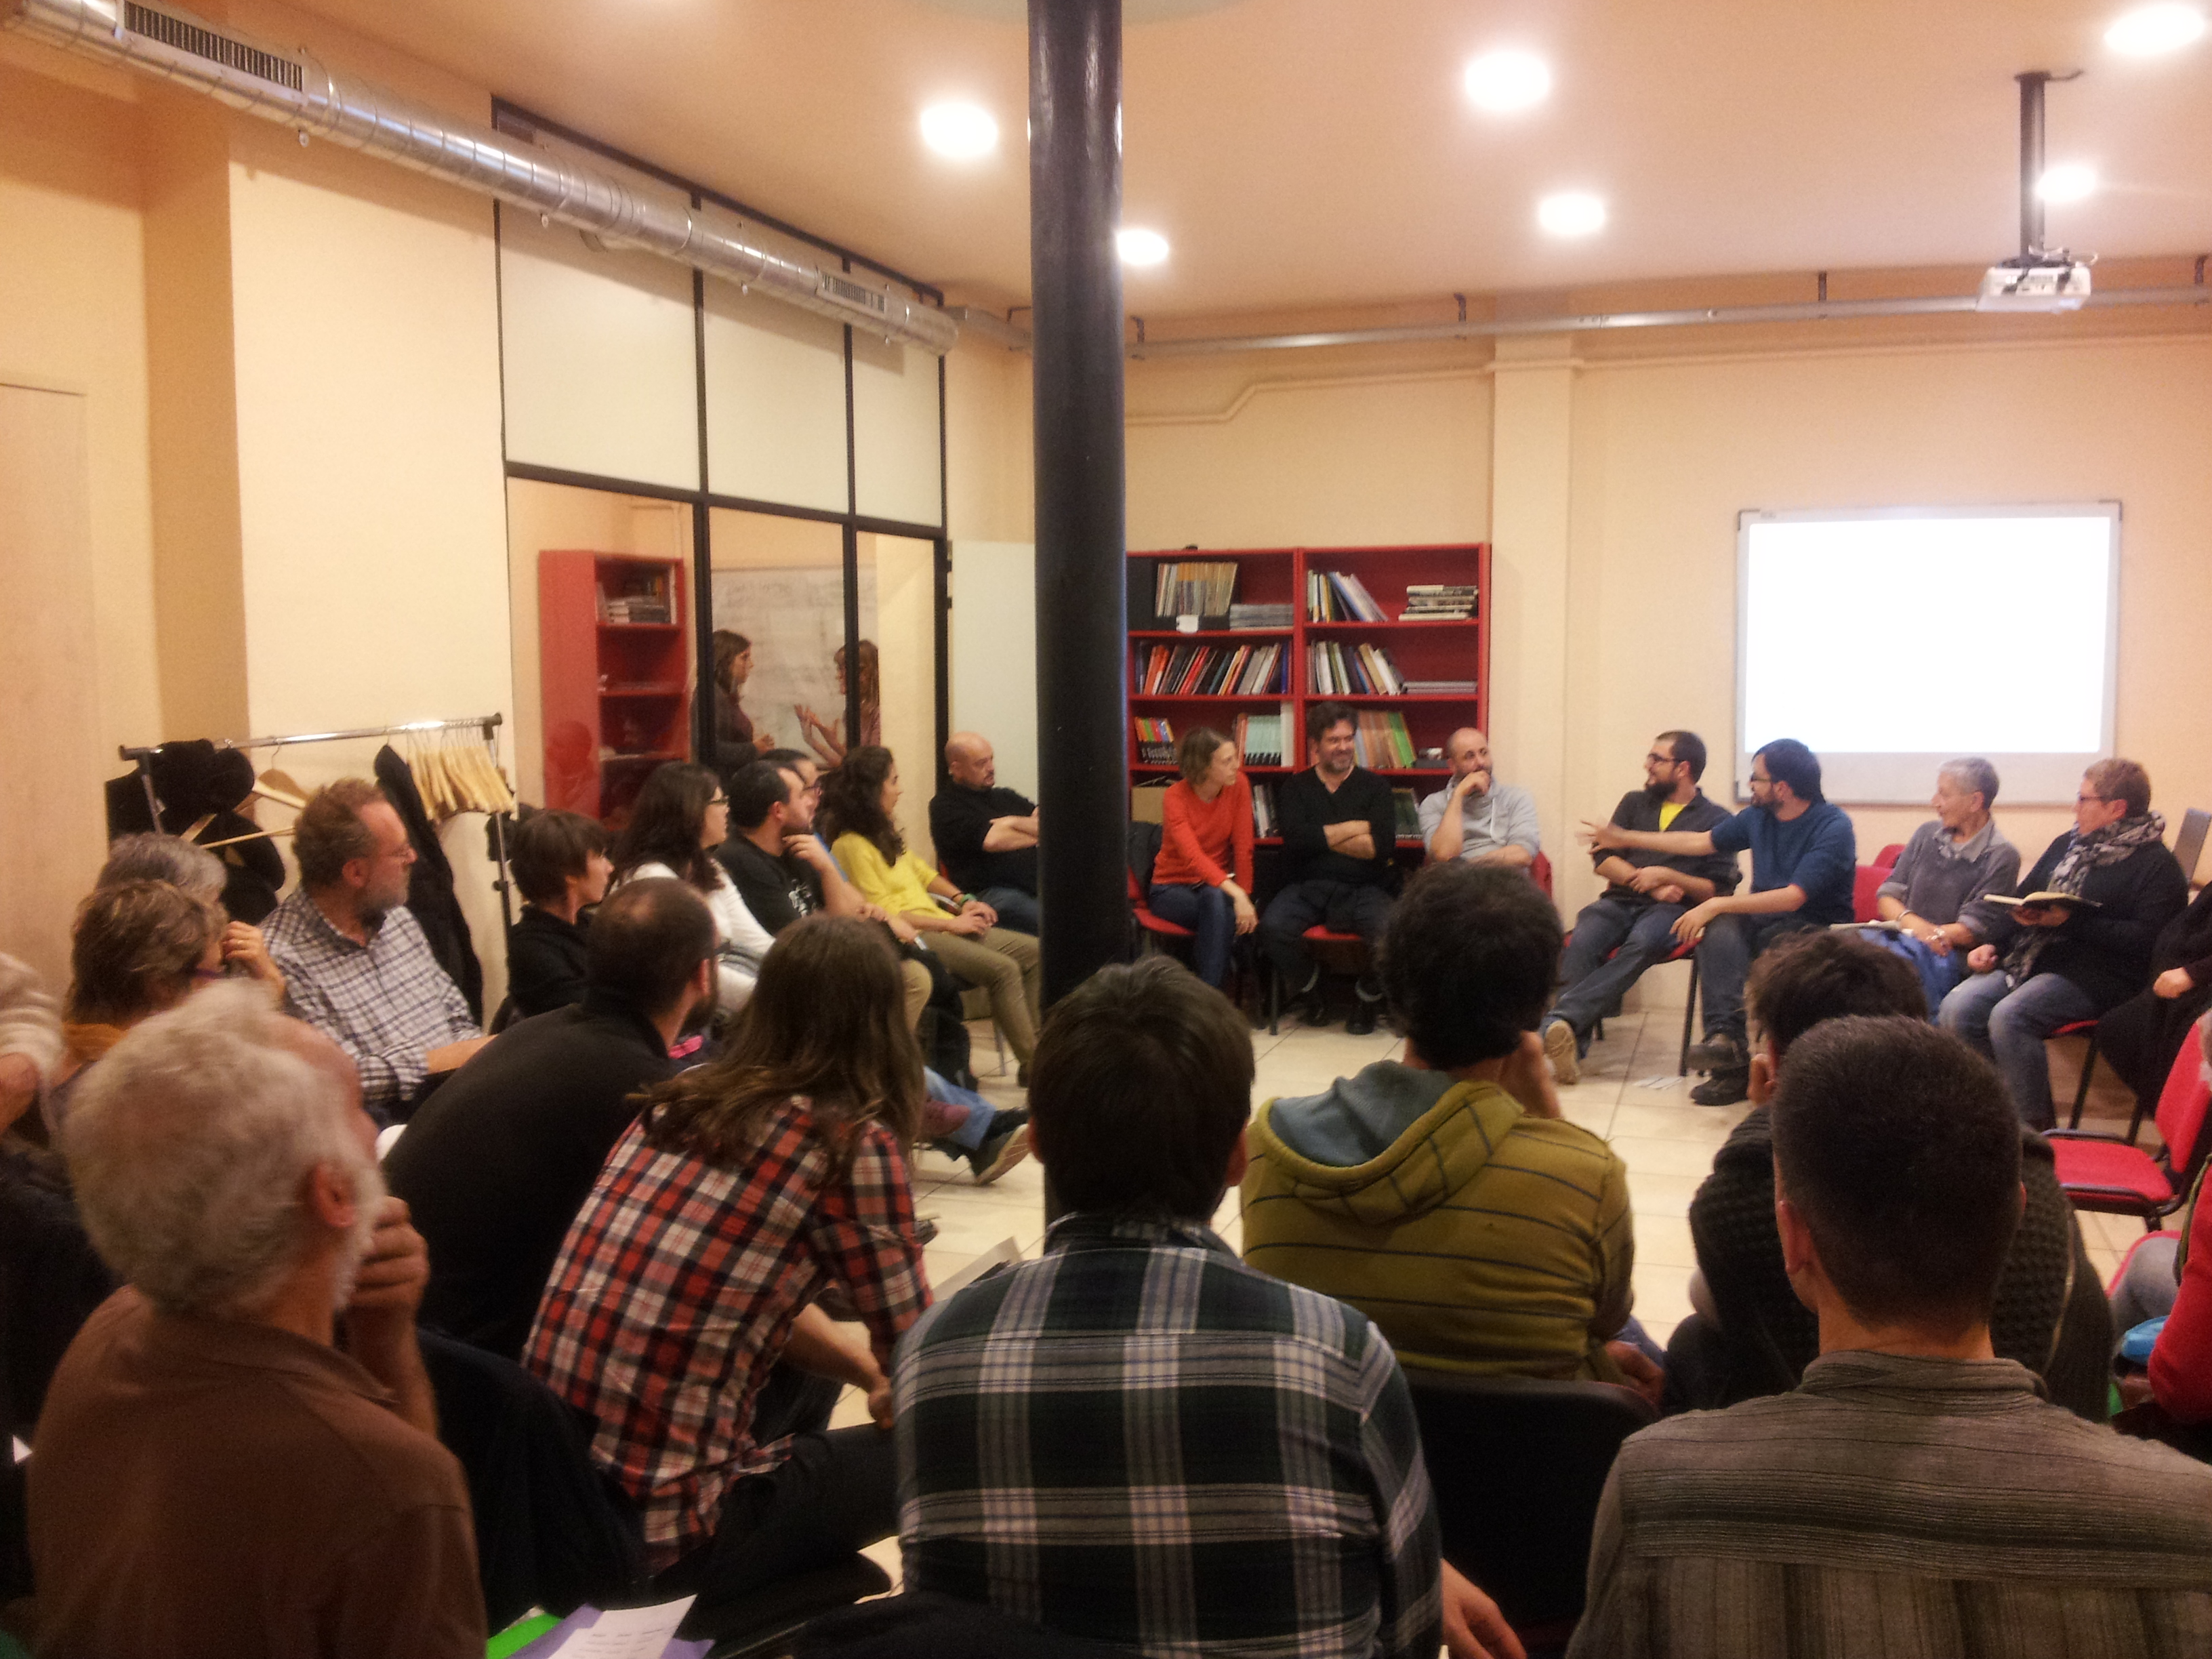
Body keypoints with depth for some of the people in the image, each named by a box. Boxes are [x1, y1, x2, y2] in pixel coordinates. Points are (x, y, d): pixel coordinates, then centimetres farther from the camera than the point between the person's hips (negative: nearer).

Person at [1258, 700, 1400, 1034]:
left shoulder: (1374, 785, 11)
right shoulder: (1296, 788, 13)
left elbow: (1383, 844, -7)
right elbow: (1296, 839, -8)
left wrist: (1322, 837, -4)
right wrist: (1354, 828, -4)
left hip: (1362, 890, -1)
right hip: (1306, 889, 1)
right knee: (1272, 927, -30)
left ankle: (1368, 998, 0)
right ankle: (1313, 992, 1)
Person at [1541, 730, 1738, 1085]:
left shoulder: (1716, 819, 12)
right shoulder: (1635, 802, 24)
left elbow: (1719, 889, 3)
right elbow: (1603, 860, 14)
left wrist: (1664, 875, -8)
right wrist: (1647, 882, -2)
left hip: (1671, 910, -3)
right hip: (1620, 901, 3)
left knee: (1641, 943, -39)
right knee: (1582, 942, -33)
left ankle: (1559, 1019, -52)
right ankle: (1572, 1047, -45)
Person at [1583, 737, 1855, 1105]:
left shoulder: (1834, 828, -14)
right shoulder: (1758, 816, 8)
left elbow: (1793, 897, -23)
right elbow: (1700, 842, 19)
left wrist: (1717, 904, -24)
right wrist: (1624, 838, 21)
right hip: (1763, 919, 6)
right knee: (1721, 927, -28)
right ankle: (1726, 1036, -41)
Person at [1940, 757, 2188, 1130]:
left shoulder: (2157, 865, -2)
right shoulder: (2067, 845, 21)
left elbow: (2146, 939, -15)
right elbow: (2021, 899, 23)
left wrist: (2072, 922, -21)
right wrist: (1992, 944, 6)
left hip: (2092, 974, -7)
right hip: (2030, 958, 7)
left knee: (2009, 1017, -31)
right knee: (1958, 1008, -18)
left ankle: (2035, 1125, -18)